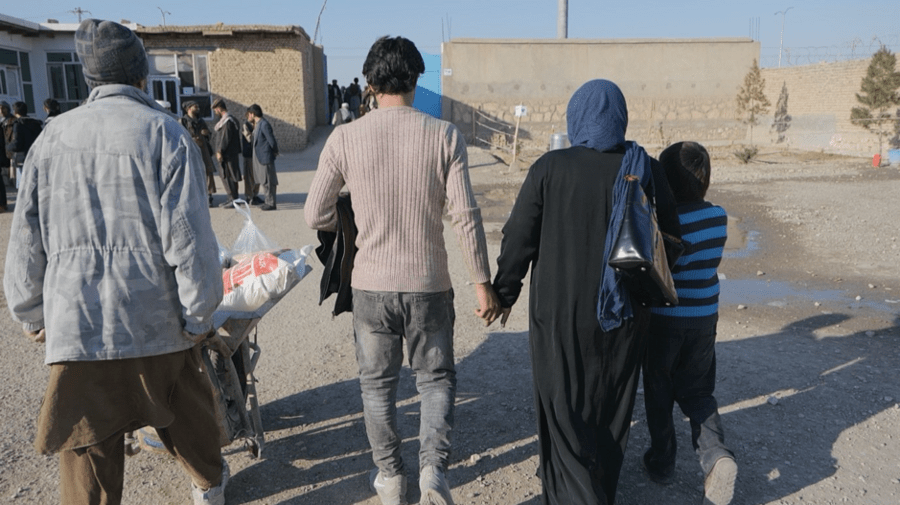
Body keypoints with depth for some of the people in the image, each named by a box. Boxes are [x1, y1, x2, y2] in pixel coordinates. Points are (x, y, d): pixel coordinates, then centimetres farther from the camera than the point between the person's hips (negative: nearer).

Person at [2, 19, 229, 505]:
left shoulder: (53, 136, 5)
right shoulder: (165, 134, -7)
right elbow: (187, 238, -14)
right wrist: (198, 316, -5)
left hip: (75, 323, 2)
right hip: (153, 319, -2)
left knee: (86, 445, 10)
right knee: (186, 409, 21)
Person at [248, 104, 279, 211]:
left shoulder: (264, 124, -19)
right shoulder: (258, 124, 12)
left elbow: (272, 141, -18)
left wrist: (275, 152, -6)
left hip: (266, 157, -10)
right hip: (260, 158, 10)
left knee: (268, 182, -4)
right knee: (264, 182, 16)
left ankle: (271, 204, 3)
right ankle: (269, 202, 24)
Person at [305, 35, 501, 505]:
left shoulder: (344, 138, -6)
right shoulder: (444, 135, -8)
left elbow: (316, 215, -2)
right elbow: (465, 214, -10)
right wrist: (483, 282, -2)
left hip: (371, 285, 1)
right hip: (429, 285, 0)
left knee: (377, 382, 19)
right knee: (436, 377, 20)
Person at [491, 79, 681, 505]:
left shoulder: (550, 168, -12)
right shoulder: (647, 171, -3)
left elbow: (518, 238, -10)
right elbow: (670, 242, 4)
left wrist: (505, 293, 4)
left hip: (559, 314, -3)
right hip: (622, 315, 4)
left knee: (564, 411, 11)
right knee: (610, 411, 21)